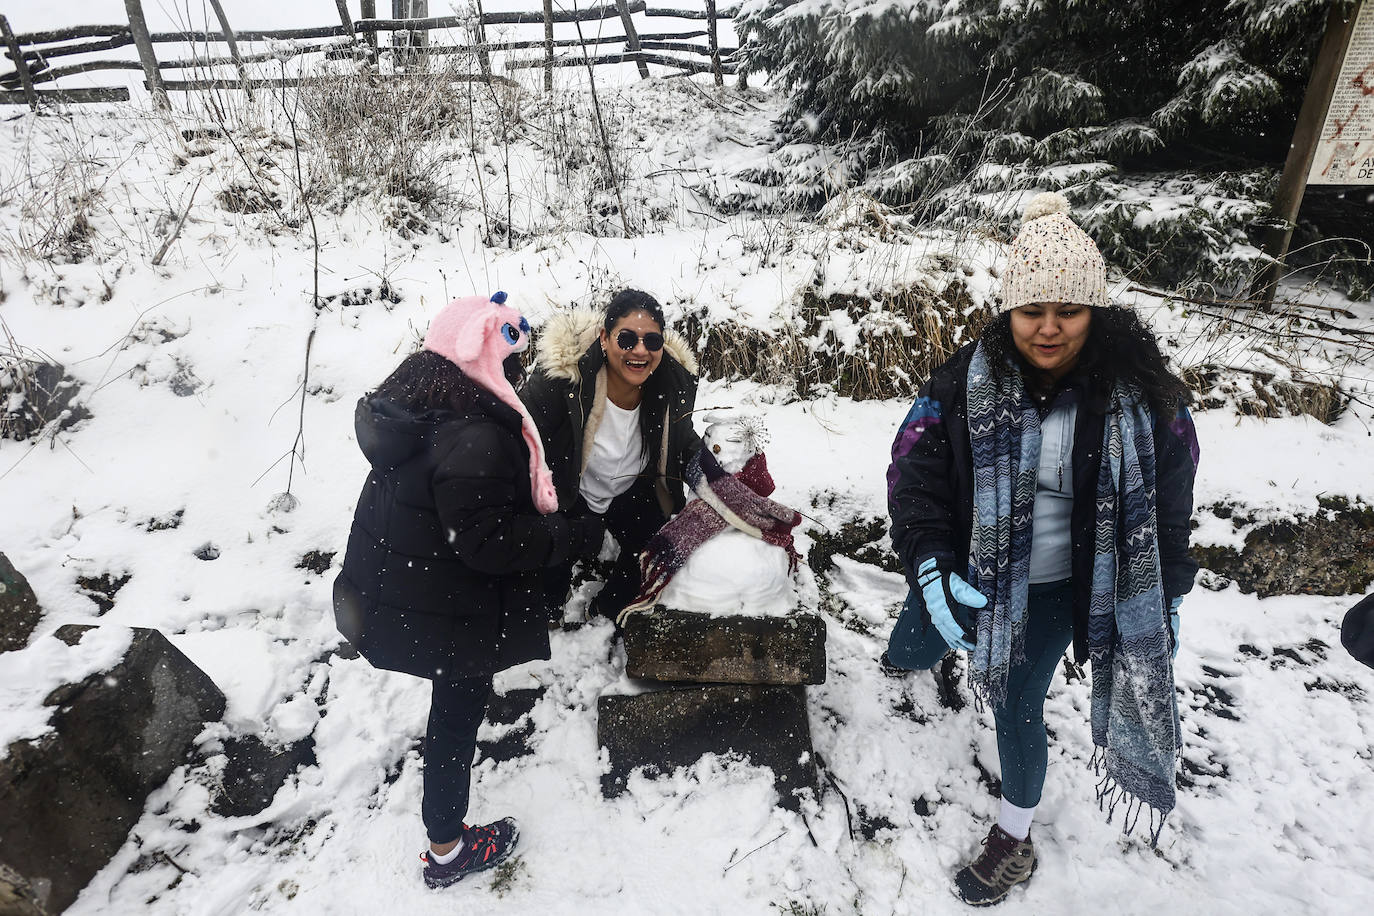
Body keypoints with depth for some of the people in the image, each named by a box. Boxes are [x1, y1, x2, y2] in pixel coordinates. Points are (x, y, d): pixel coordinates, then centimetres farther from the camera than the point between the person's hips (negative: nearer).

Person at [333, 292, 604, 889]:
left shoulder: (415, 399, 0)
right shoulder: (473, 436, -31)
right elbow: (489, 541, -30)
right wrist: (574, 535, -20)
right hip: (445, 613, -9)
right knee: (458, 713, 10)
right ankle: (447, 850, 32)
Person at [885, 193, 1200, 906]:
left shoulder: (1139, 392, -16)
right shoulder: (968, 382, -18)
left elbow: (1169, 501, -3)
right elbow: (913, 469, -14)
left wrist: (1168, 597, 3)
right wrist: (930, 564, -26)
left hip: (1057, 586, -1)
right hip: (969, 571, 2)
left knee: (1018, 708, 8)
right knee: (907, 655, 19)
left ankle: (1014, 839, 36)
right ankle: (955, 637, 60)